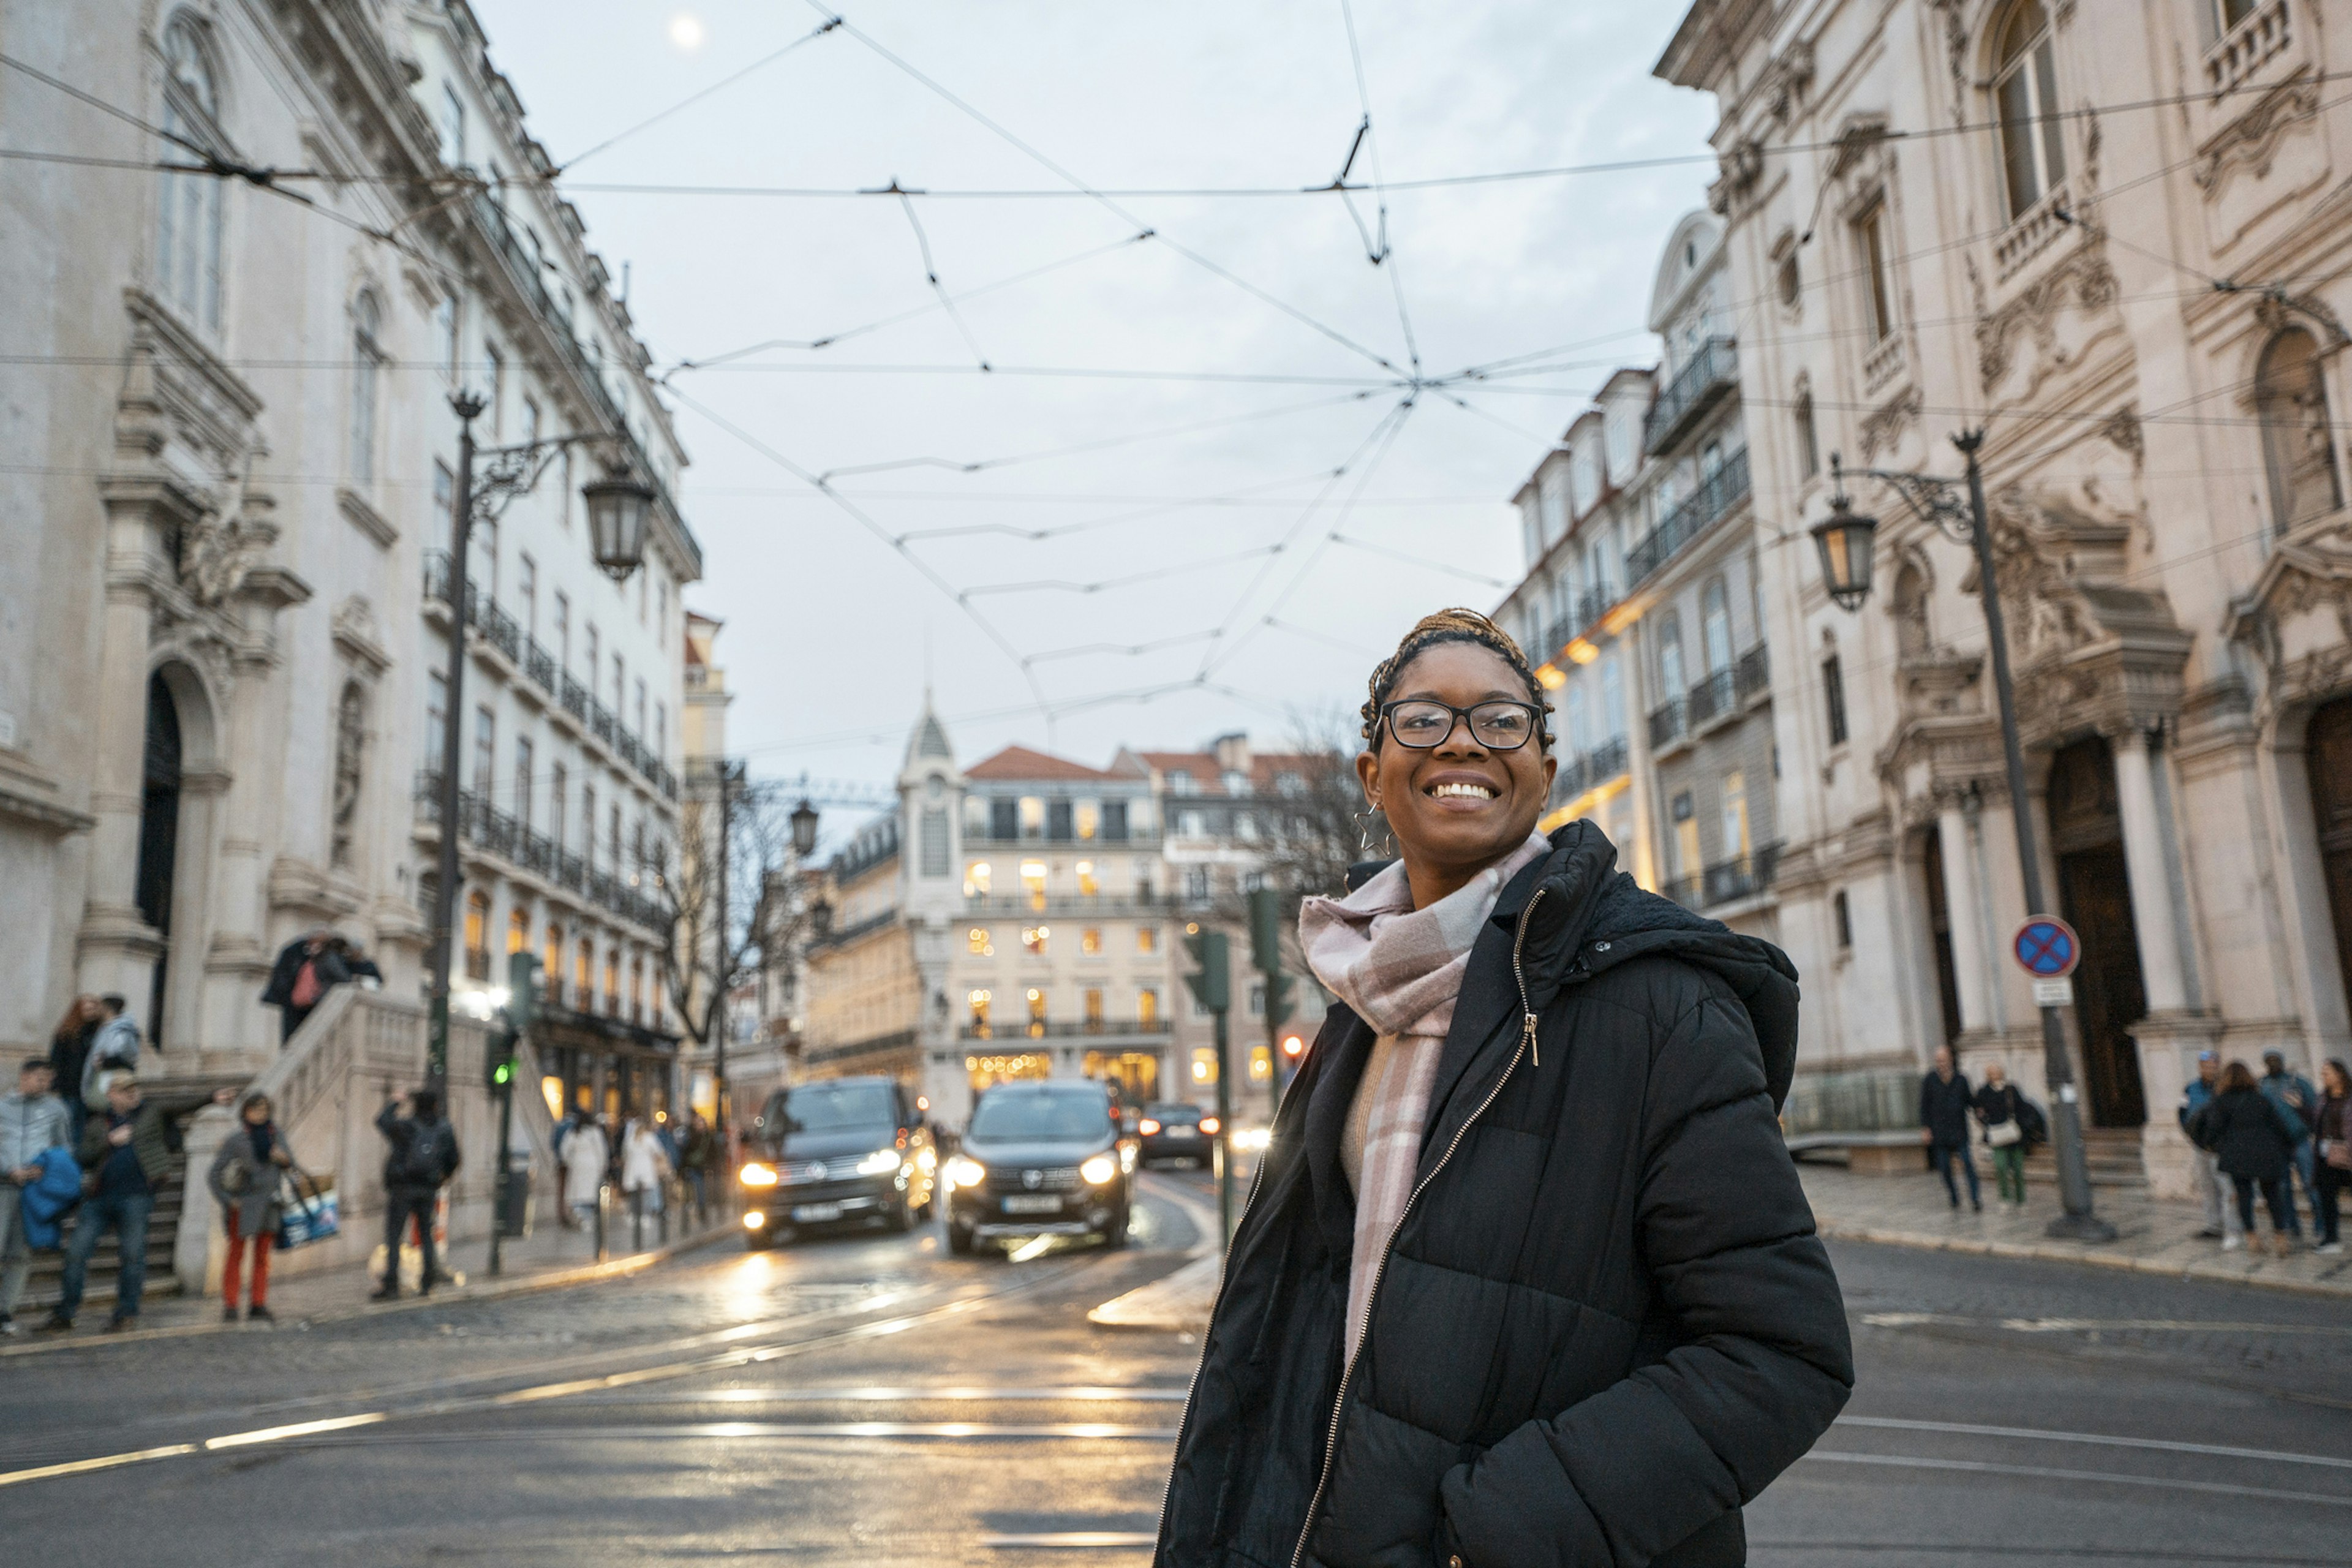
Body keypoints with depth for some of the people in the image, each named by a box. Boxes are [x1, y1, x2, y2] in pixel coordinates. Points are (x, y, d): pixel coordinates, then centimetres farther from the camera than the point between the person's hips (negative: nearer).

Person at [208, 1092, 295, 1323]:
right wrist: (228, 1201, -10)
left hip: (268, 1203, 4)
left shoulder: (275, 1134, 6)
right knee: (236, 1255, 2)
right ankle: (230, 1308, 8)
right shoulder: (235, 1140, -6)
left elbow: (290, 1163, 16)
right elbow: (214, 1175, -4)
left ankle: (258, 1306, 11)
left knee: (262, 1256, 6)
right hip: (243, 1206, -4)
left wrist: (284, 1158, -7)